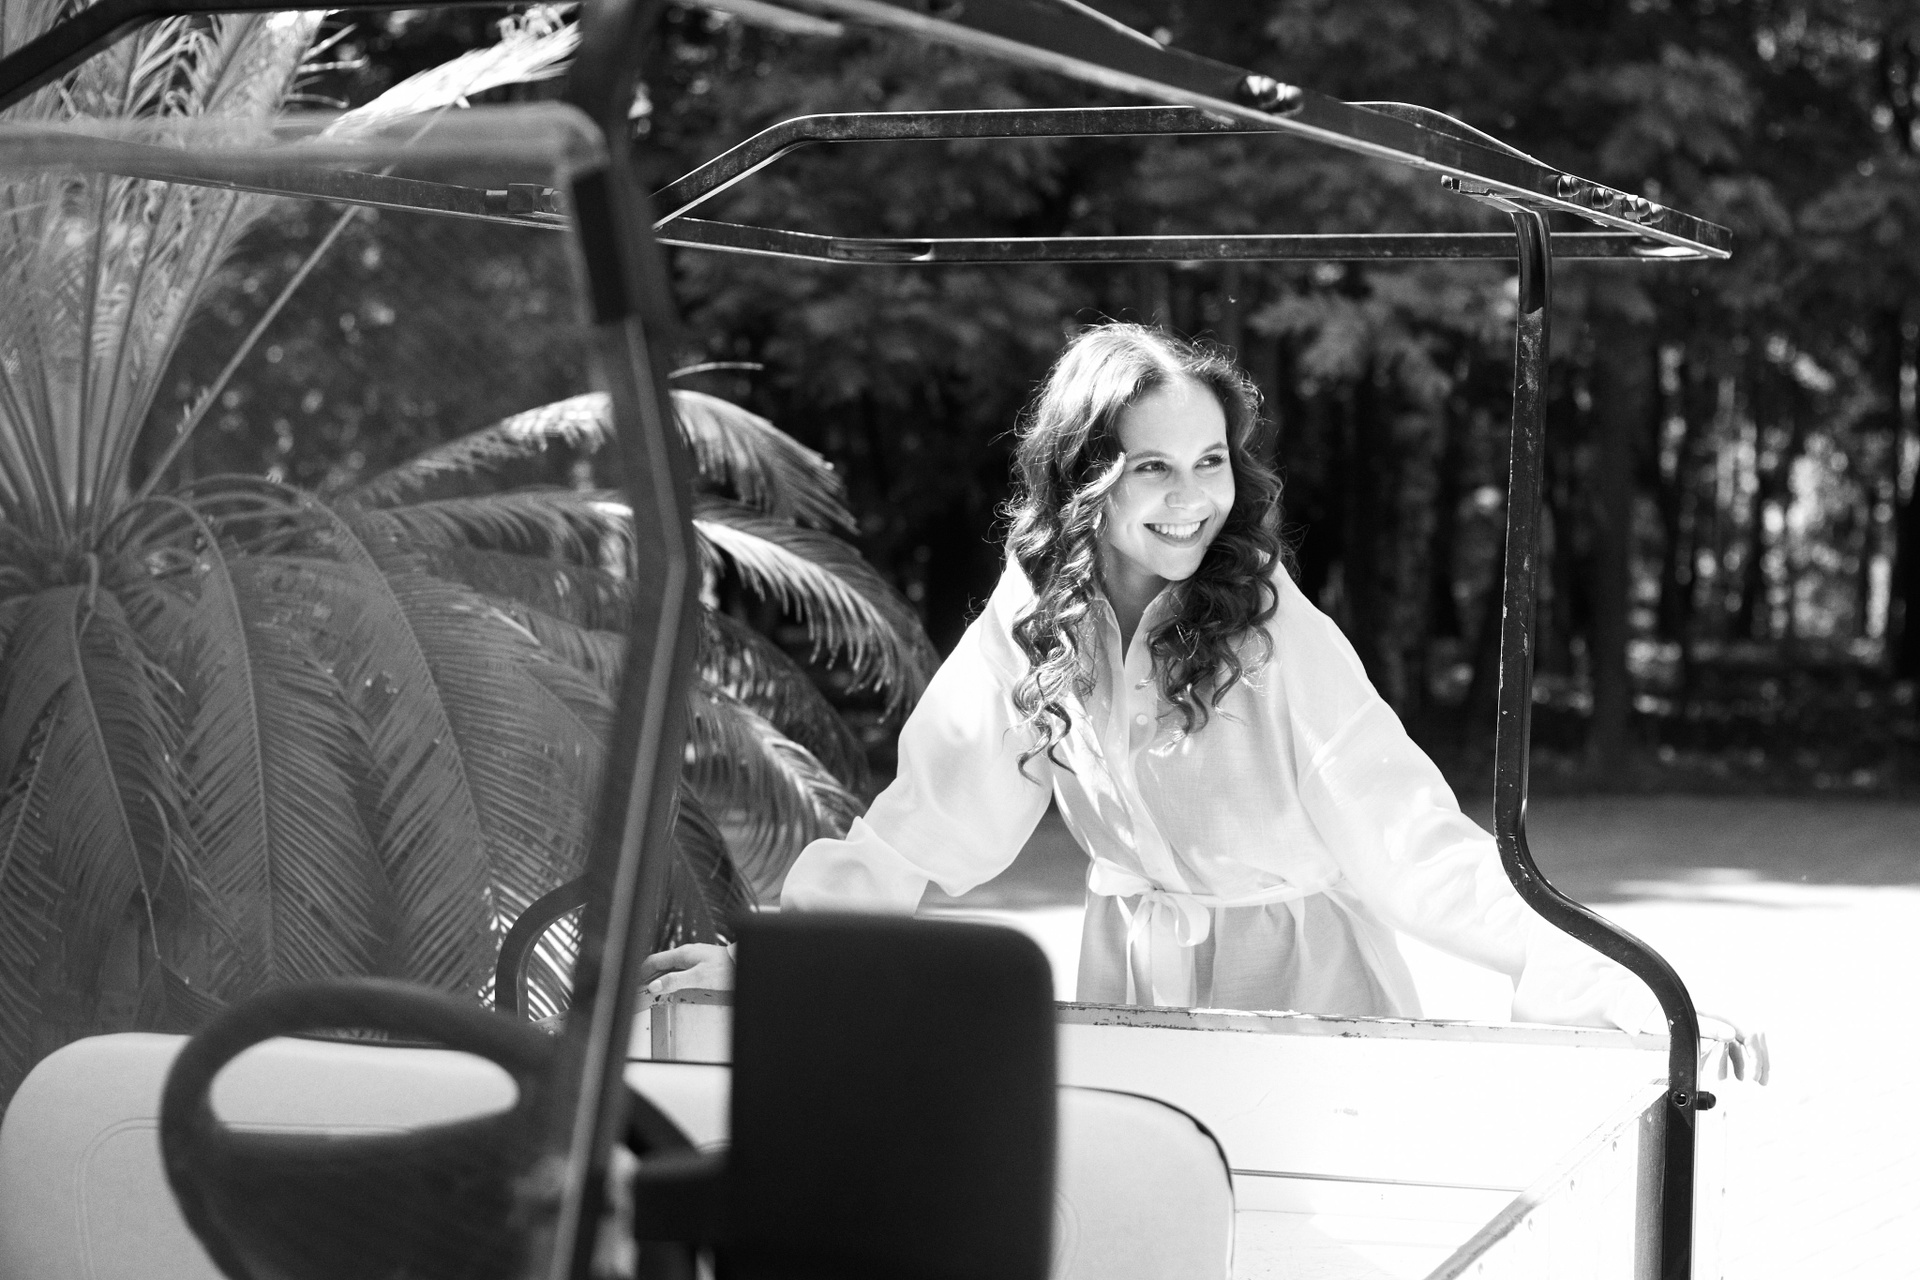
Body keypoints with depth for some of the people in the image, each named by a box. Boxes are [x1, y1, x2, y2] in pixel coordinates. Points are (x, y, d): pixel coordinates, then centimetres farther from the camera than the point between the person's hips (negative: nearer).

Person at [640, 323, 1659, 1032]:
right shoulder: (1030, 621, -6)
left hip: (1299, 987, -3)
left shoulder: (1277, 635, -17)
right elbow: (921, 825, -2)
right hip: (1128, 987, 3)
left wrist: (1563, 969, -32)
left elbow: (1403, 833, -20)